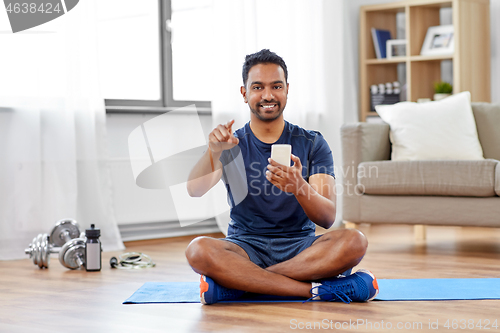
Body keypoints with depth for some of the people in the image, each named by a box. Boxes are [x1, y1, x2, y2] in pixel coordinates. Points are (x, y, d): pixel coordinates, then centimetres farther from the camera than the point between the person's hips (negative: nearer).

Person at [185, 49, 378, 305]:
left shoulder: (312, 144, 6)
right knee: (198, 250, -33)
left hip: (300, 246, 1)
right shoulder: (231, 145, 7)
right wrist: (213, 151, -35)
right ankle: (316, 289, -30)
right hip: (246, 248, 0)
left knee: (353, 241, -30)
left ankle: (237, 282, -26)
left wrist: (298, 187, -30)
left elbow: (327, 218, -8)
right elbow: (194, 190, -14)